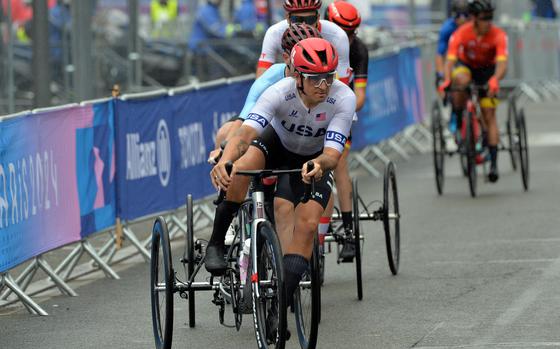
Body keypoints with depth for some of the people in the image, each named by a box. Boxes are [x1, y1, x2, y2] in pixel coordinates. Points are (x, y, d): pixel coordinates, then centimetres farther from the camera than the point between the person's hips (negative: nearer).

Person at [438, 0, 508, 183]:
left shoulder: (498, 35, -27)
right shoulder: (461, 33, -27)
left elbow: (502, 63, -38)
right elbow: (450, 60, -35)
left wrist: (495, 80, -58)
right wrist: (446, 80, -54)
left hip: (487, 71, 0)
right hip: (465, 66, 0)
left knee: (489, 115, -9)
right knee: (461, 80, -38)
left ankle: (494, 164, -6)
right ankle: (458, 118, -15)